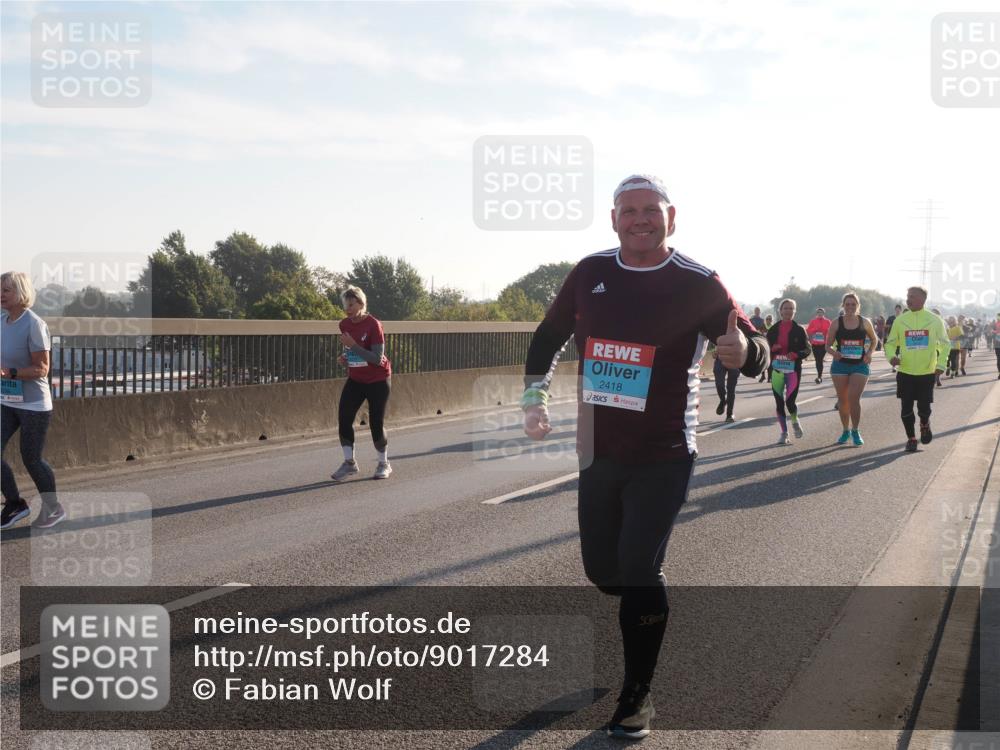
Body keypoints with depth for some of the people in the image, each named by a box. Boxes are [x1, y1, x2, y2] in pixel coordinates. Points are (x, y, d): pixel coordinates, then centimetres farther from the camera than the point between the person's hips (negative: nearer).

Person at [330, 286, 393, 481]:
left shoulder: (373, 324, -20)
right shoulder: (344, 325, 0)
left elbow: (377, 359, -25)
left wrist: (353, 345, -31)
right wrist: (345, 358, -5)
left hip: (378, 380, -6)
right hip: (355, 380, 6)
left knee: (376, 423, -1)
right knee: (343, 419, -7)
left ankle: (384, 464, 18)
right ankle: (350, 462, 5)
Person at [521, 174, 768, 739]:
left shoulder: (699, 284, -10)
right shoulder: (590, 273, 1)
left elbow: (757, 354, -10)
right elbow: (550, 336, 15)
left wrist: (743, 351, -33)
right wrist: (535, 398, 6)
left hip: (663, 459, -4)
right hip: (598, 454, 5)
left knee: (639, 570, -11)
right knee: (602, 570, 12)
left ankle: (638, 697, 7)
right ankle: (647, 606, 47)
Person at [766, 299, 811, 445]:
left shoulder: (799, 330, 2)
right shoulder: (773, 330, 7)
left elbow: (807, 349, 3)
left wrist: (796, 354, -16)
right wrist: (772, 348, -11)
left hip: (793, 369, -3)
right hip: (777, 370, 3)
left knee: (790, 402, -12)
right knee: (779, 403, 4)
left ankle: (795, 421, 22)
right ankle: (784, 433, 16)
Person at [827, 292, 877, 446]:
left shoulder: (865, 322, 1)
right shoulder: (836, 323, -1)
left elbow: (874, 339, 16)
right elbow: (828, 345, 4)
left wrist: (869, 353, -1)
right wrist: (834, 352, -18)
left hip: (860, 365, -1)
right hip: (840, 365, 1)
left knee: (854, 399, -13)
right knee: (842, 399, 7)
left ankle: (855, 431, 2)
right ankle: (846, 430, 24)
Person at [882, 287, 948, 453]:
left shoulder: (934, 320, -2)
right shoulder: (900, 320, 0)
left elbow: (945, 344, 6)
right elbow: (890, 343, 7)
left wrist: (941, 364, -6)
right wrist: (891, 356, -14)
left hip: (927, 373, -1)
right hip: (905, 372, 1)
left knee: (924, 408, 1)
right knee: (906, 408, 1)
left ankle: (925, 425, 35)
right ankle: (911, 438, 19)